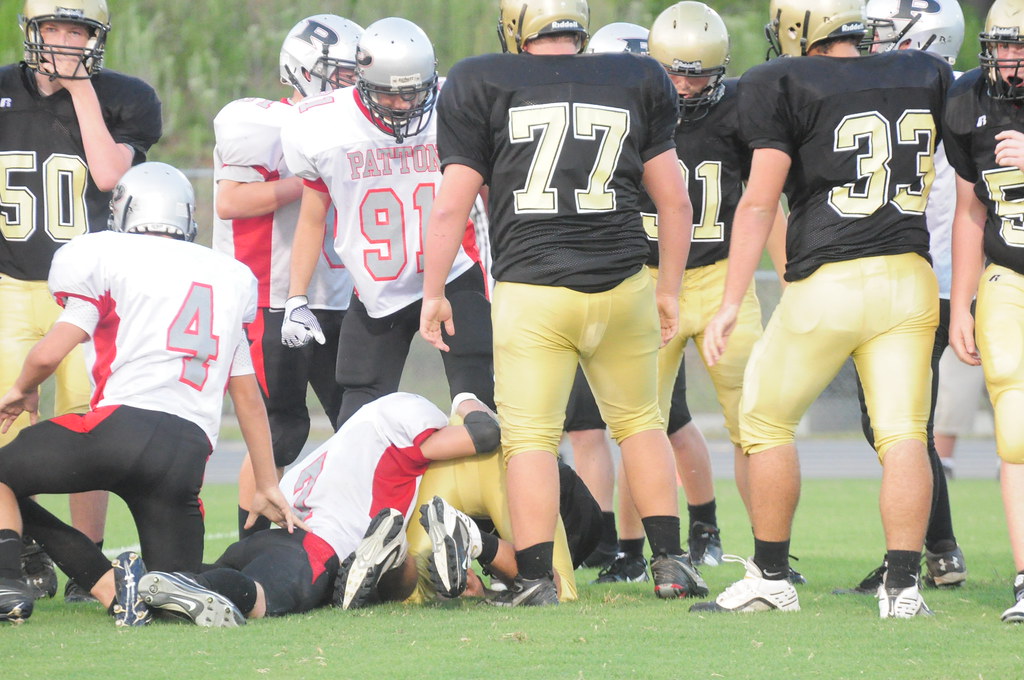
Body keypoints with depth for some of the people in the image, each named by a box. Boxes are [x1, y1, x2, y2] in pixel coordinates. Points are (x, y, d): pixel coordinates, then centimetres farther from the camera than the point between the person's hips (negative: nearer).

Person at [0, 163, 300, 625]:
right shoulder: (230, 278, 23)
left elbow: (49, 354, -2)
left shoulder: (107, 257, 5)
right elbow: (248, 396, 26)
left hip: (124, 424, -5)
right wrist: (267, 486, 33)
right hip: (189, 453, 5)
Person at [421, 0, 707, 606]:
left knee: (531, 437, 0)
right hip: (623, 284, 3)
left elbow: (452, 208, 0)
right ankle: (670, 563, 17)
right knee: (640, 422, 18)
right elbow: (675, 201, 12)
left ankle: (536, 579, -6)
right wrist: (670, 289, 22)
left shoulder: (483, 86, 1)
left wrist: (434, 294, 9)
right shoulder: (636, 84, 8)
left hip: (532, 290, -2)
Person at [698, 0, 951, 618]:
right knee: (903, 434, 1)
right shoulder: (926, 77, 8)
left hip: (827, 285, -3)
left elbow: (760, 202, -8)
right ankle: (904, 584, -8)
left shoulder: (787, 86, -5)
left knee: (768, 423, 13)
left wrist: (731, 305, -8)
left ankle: (771, 578, 16)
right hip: (910, 280, 4)